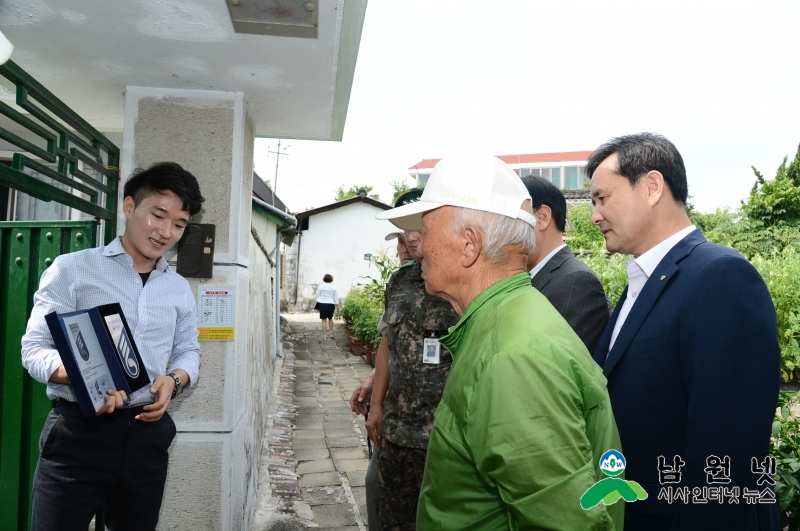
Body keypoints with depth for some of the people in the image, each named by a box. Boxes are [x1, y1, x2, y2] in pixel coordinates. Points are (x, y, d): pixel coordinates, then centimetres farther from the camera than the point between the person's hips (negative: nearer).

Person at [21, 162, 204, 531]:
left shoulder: (179, 289, 10)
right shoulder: (72, 269, -3)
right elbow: (35, 348, -7)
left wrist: (174, 380, -8)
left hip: (147, 433, 5)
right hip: (78, 430, -4)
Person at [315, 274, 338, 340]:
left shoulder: (321, 286, 0)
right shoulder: (333, 287, 2)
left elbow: (317, 296, 3)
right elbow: (336, 298, 3)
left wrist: (317, 305, 12)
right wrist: (337, 306, 10)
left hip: (322, 304, -1)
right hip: (331, 305, 1)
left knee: (324, 320, 3)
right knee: (330, 318, 23)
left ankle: (324, 336, 4)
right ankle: (331, 333, 24)